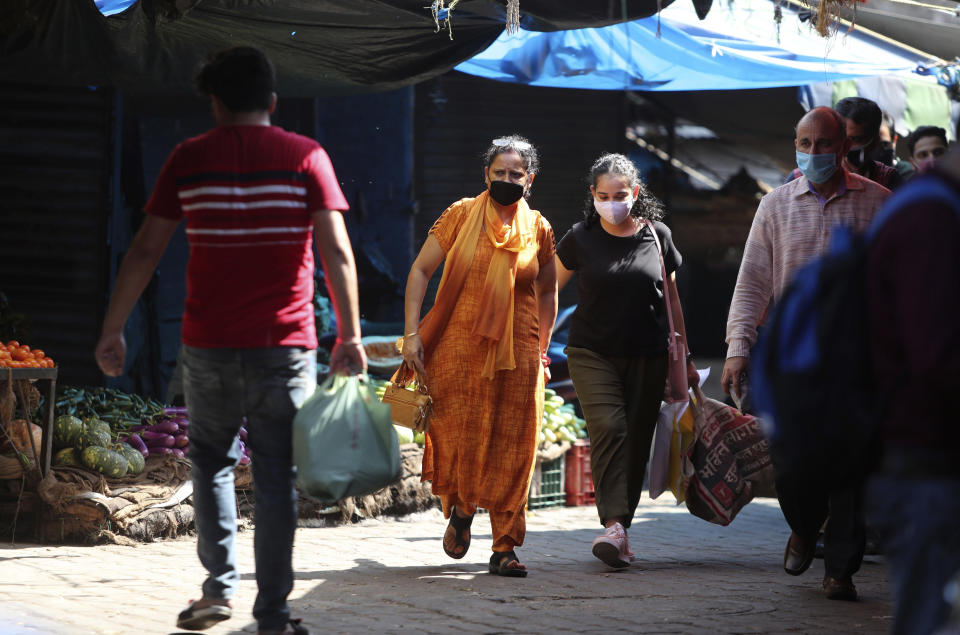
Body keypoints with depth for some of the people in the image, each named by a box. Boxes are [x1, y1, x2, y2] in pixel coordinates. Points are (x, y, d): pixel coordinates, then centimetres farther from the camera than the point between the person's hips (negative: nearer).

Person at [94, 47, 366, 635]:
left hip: (209, 344, 1)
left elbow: (145, 250, 1)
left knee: (212, 460, 20)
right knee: (278, 476, 5)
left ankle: (220, 587, 12)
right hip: (284, 344, -1)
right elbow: (337, 252, -7)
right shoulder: (306, 157, -1)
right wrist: (350, 335, -2)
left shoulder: (189, 159, 1)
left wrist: (113, 331, 8)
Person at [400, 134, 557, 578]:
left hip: (515, 352, 1)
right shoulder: (461, 216, -1)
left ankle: (505, 547, 8)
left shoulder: (538, 230, 5)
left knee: (510, 448, 0)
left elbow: (547, 292, 17)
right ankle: (460, 509, 32)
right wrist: (412, 333, -7)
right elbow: (420, 271, 0)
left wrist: (541, 352, 14)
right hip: (458, 346, -1)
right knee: (456, 436, 1)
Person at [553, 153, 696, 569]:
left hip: (646, 358, 2)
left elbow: (671, 301, 13)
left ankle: (621, 527, 13)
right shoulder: (580, 239, -1)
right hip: (593, 354, -2)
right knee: (608, 429, -19)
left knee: (637, 442, 2)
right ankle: (614, 527, -28)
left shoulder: (657, 237, 4)